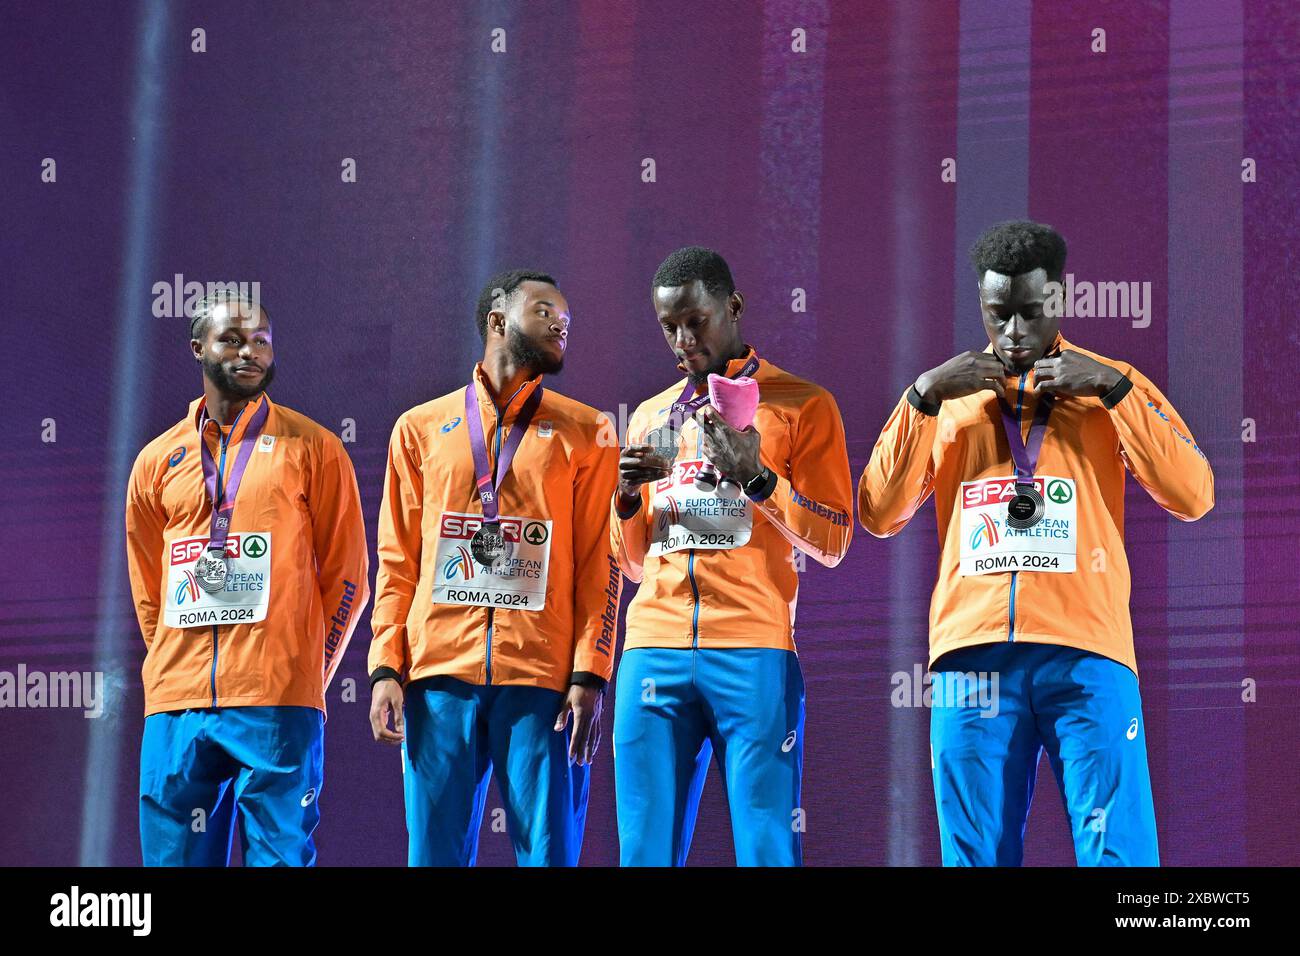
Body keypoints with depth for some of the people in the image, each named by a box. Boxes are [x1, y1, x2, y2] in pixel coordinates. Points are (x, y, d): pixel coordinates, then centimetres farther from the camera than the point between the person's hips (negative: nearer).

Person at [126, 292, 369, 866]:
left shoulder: (311, 449, 5)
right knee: (175, 856, 2)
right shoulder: (157, 462, 15)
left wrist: (306, 674, 3)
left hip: (278, 708, -3)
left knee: (279, 854, -4)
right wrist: (175, 674, 12)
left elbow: (347, 579, 5)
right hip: (176, 708, 3)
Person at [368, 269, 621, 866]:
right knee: (435, 851, 0)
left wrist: (590, 676, -6)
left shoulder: (584, 433, 11)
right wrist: (386, 669, 0)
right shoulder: (421, 429, 14)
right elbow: (397, 563, 11)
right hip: (438, 673, 1)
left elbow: (600, 565, 5)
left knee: (548, 850, -4)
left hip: (542, 679, -1)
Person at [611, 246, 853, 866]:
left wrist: (756, 478, -12)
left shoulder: (801, 405, 8)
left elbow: (831, 543, 2)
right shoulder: (650, 418, 21)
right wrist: (628, 497, 4)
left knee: (766, 846, -10)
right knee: (645, 849, -3)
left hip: (753, 651, -4)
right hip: (654, 648, 4)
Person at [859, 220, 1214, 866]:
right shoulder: (950, 394, 16)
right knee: (979, 854, 0)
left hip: (1085, 649, -1)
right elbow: (879, 515, 7)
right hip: (974, 650, 1)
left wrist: (1113, 389, -7)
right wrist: (923, 396, -3)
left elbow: (1193, 495, 1)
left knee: (1117, 852, -8)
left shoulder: (1111, 387, 13)